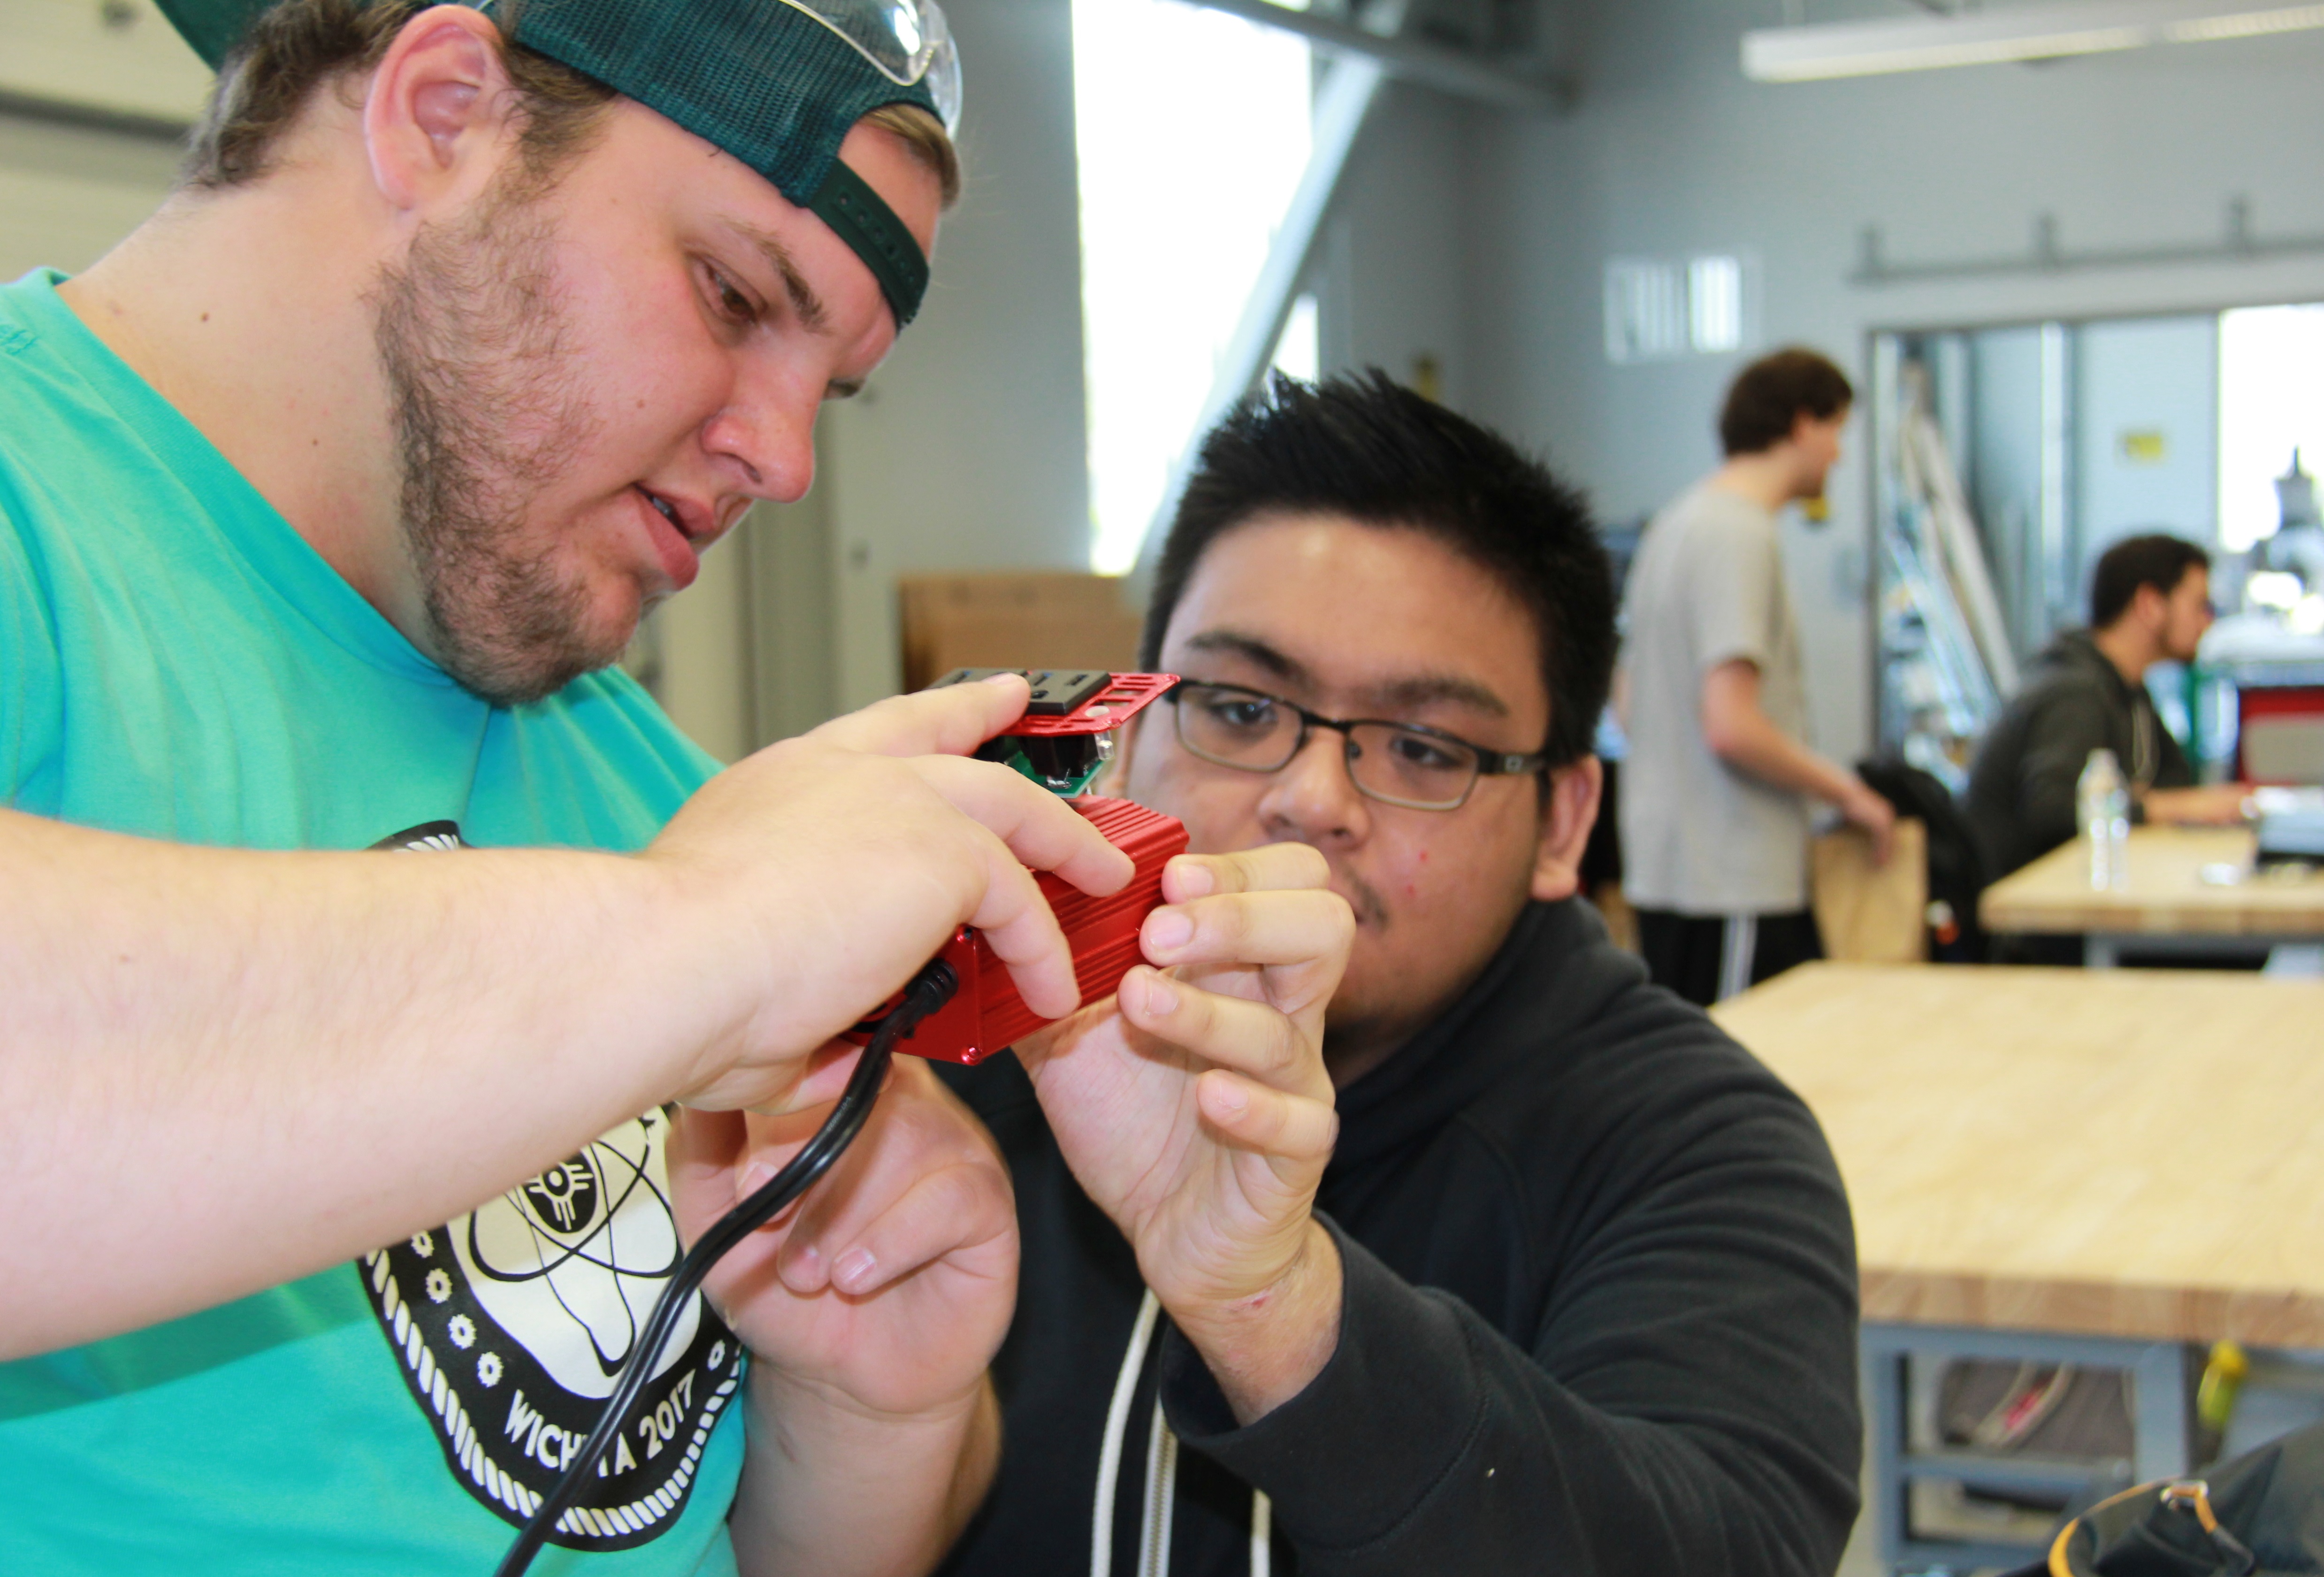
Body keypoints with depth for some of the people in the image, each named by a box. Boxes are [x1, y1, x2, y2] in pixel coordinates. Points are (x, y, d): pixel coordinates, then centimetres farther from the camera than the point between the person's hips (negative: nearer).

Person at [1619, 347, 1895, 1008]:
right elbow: (1732, 726, -23)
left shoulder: (1680, 520, 15)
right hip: (1730, 882, -10)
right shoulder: (1741, 535, -15)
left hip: (1667, 866, 10)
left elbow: (1630, 706, 21)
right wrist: (1845, 791, -9)